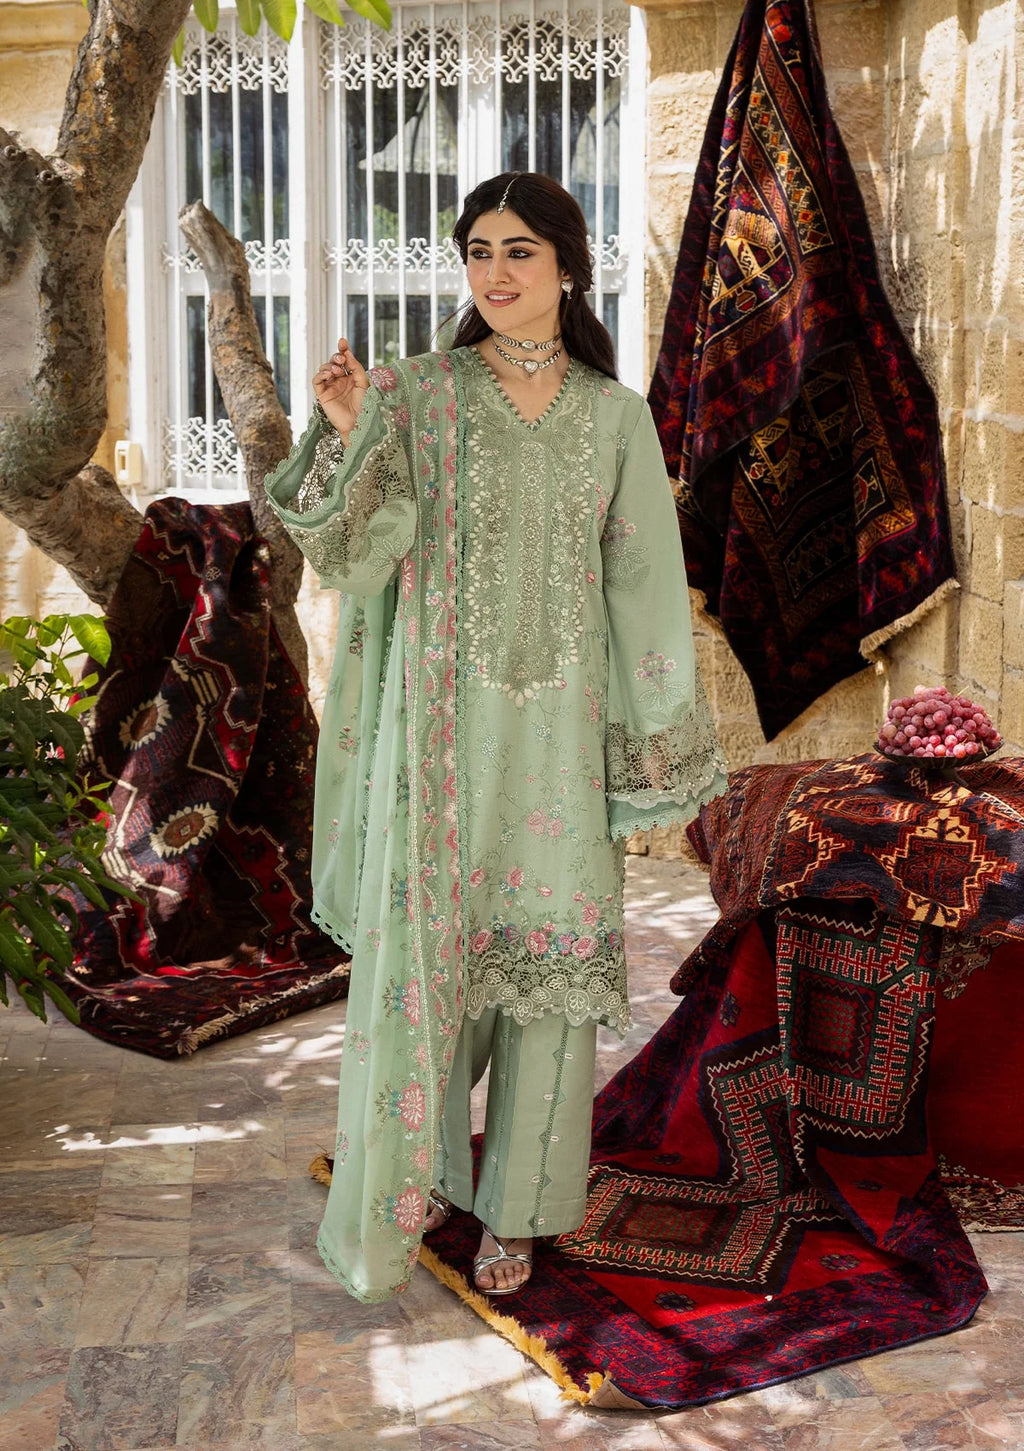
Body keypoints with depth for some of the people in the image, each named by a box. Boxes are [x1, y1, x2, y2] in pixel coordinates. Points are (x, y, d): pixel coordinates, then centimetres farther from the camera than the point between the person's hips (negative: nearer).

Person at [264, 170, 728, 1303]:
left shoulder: (616, 415, 6)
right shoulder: (418, 394, 1)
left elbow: (643, 585, 6)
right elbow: (355, 555, -7)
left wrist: (650, 746, 4)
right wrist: (344, 437, -23)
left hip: (560, 721, 2)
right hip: (441, 711, -1)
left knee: (547, 946, 7)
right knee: (421, 940, 2)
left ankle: (518, 1205, 24)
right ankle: (411, 1178, 23)